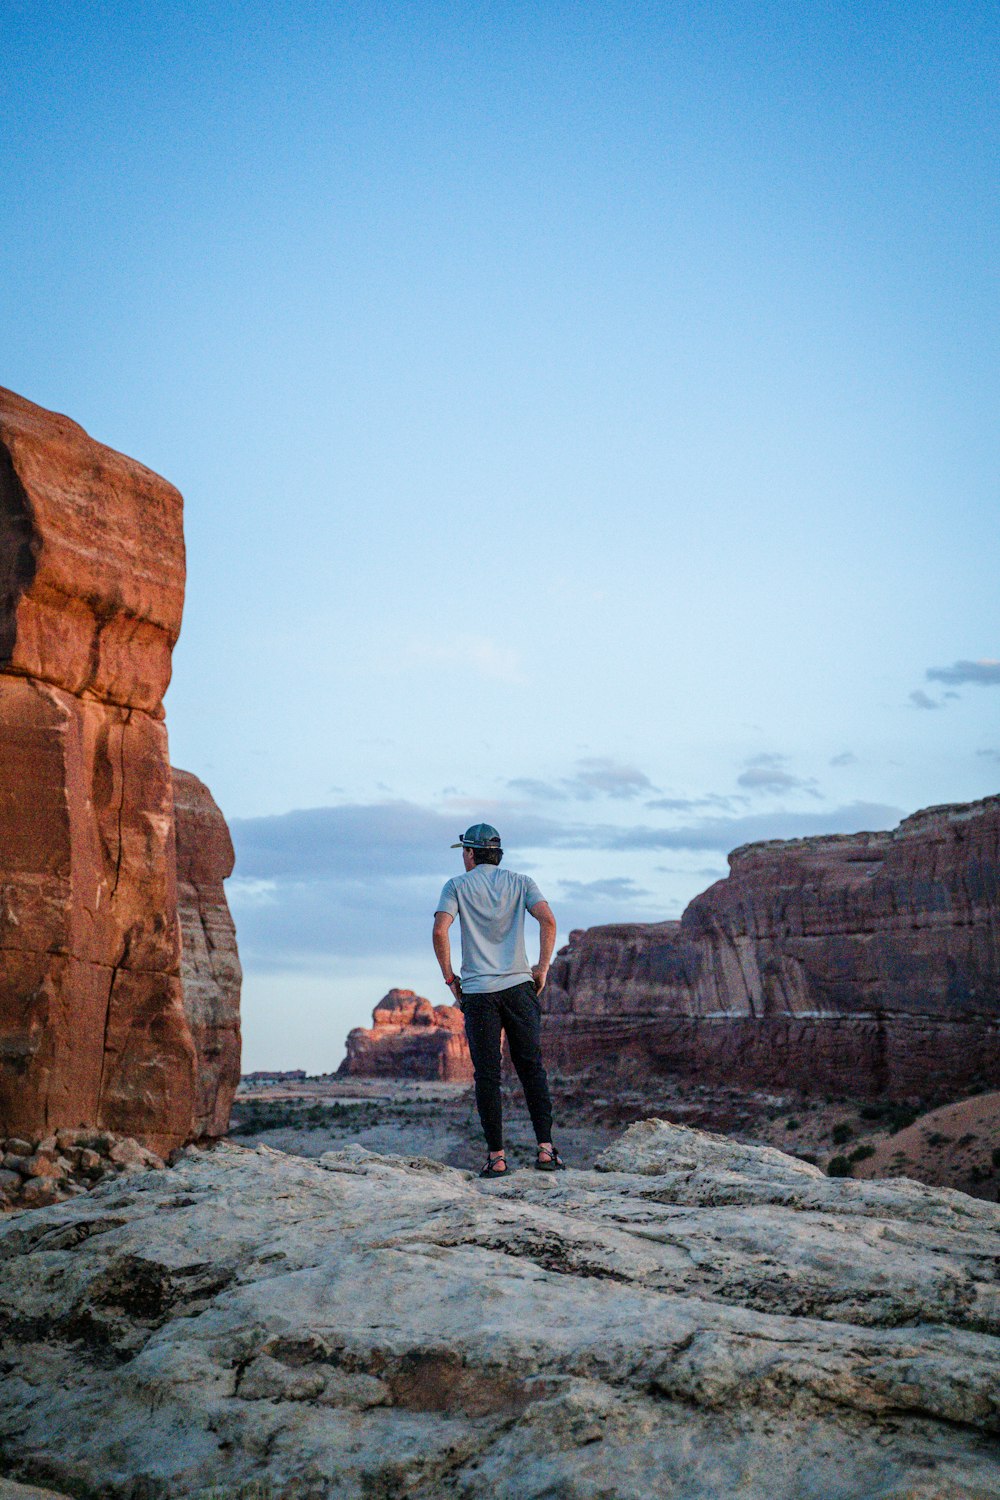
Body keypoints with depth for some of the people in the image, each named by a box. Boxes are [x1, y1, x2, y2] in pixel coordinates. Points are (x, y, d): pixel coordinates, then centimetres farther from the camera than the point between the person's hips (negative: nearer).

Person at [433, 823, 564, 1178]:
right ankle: (545, 1149, 2)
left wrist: (449, 976, 2)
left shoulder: (457, 886, 4)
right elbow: (548, 920, -5)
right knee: (532, 1068, 7)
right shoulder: (520, 882, 9)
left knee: (487, 1074, 2)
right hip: (520, 986, 2)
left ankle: (496, 1157, 2)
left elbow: (440, 930, -9)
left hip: (478, 991, -2)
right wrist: (542, 969, 3)